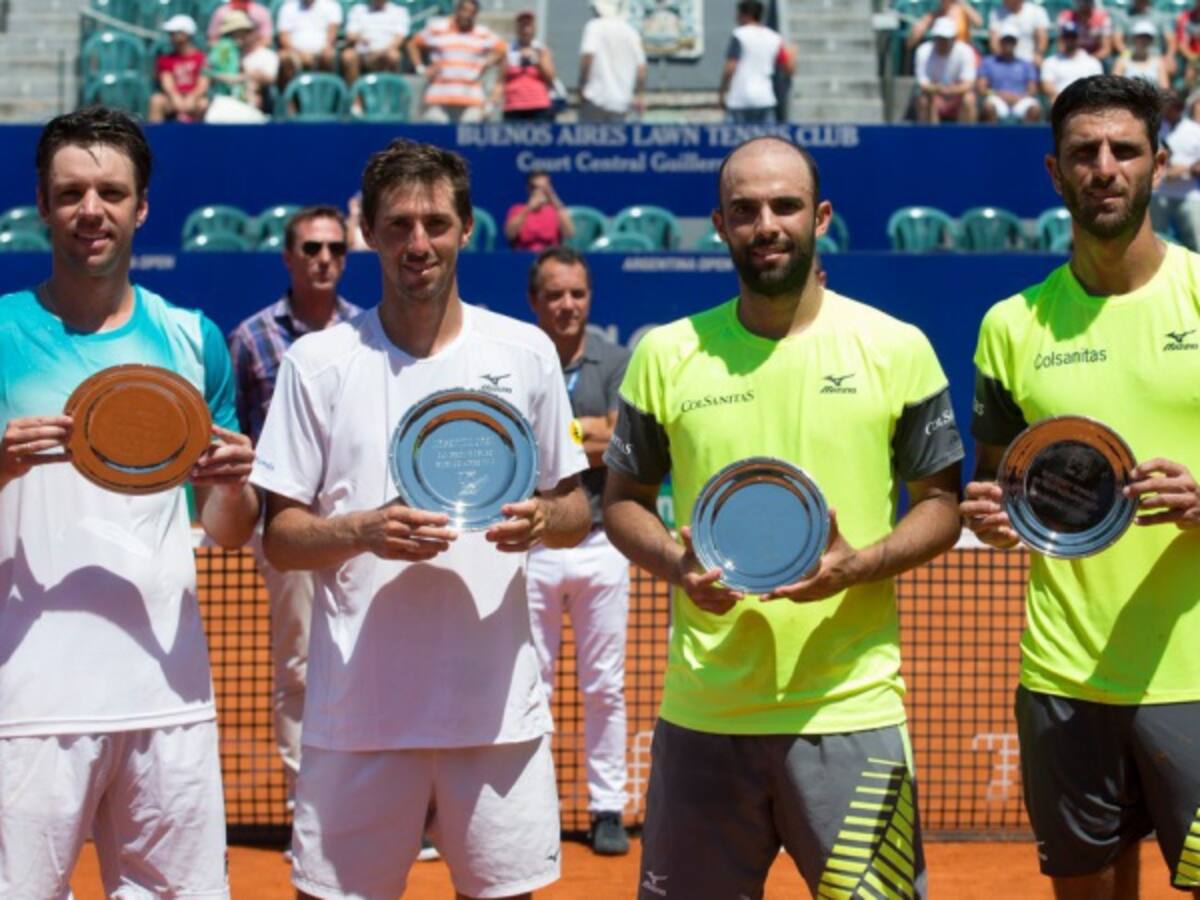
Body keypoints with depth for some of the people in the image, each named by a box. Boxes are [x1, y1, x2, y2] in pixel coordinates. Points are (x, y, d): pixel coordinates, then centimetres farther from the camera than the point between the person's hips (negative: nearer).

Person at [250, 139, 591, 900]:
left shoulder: (526, 352, 7)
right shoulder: (317, 362, 2)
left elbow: (577, 512, 11)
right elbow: (279, 538, 1)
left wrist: (541, 519, -12)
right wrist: (364, 530, -18)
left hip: (499, 703, 1)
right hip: (357, 709, -1)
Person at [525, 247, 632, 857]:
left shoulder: (617, 363, 3)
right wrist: (588, 434, -12)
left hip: (600, 544, 1)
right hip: (530, 547, -1)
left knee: (604, 688, 7)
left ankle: (608, 808, 15)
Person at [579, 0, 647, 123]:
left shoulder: (594, 26, -3)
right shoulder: (631, 31, 10)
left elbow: (587, 56, -15)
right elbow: (641, 68, 10)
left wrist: (582, 87, -6)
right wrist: (640, 96, 19)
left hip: (596, 99, -4)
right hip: (621, 103, 4)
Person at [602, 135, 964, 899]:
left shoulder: (896, 349, 1)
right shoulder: (666, 354, 6)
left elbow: (942, 504, 5)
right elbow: (625, 499, 13)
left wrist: (858, 564, -14)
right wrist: (675, 564, -8)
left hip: (850, 708, -1)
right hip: (701, 713, 2)